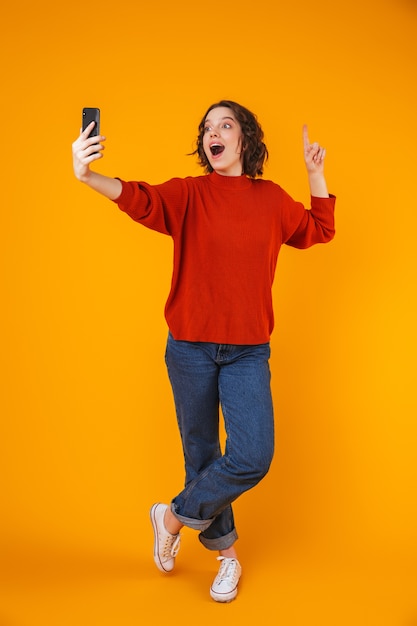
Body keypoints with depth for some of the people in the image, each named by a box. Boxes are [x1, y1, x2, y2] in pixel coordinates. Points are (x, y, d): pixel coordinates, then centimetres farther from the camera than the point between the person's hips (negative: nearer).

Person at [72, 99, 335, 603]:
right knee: (201, 452, 11)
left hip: (248, 352, 1)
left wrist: (316, 175, 10)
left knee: (253, 456, -10)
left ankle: (174, 518, 17)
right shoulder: (189, 193, -4)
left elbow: (320, 230, 20)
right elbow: (142, 200, -23)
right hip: (190, 347, -1)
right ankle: (225, 550, 35)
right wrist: (88, 176, -42)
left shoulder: (272, 199, 4)